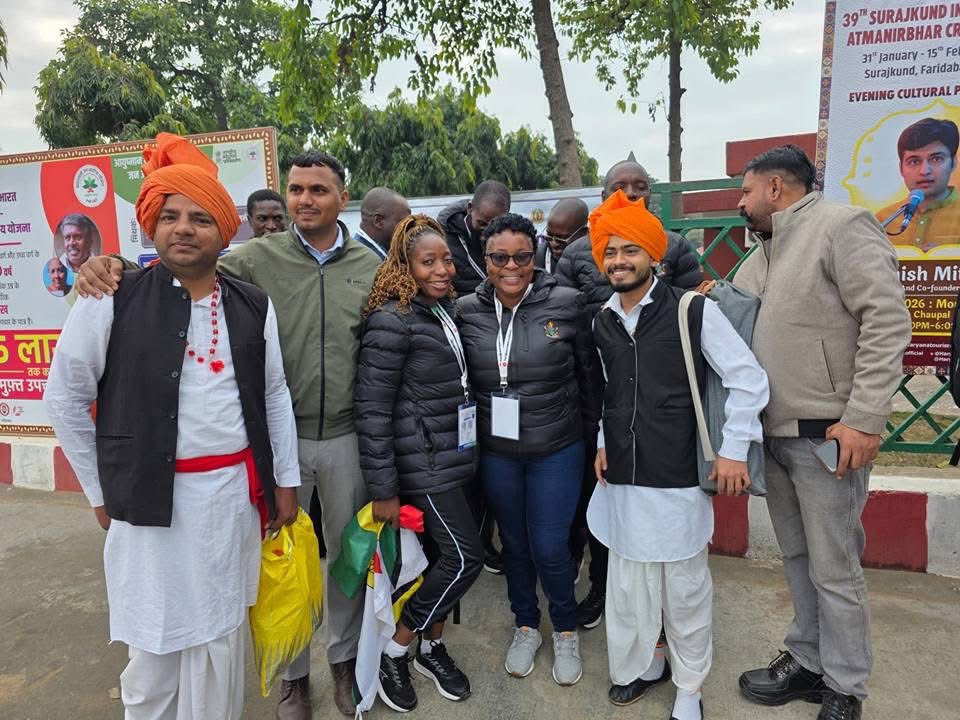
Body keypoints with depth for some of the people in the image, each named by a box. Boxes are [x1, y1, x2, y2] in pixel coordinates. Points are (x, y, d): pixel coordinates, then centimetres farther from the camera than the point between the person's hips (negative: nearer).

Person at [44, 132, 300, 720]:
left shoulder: (252, 306, 2)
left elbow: (275, 394, 8)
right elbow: (65, 399, 2)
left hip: (236, 494, 2)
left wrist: (285, 480, 8)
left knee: (222, 635, 15)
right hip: (153, 498, -2)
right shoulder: (112, 301, -6)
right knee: (156, 642, 12)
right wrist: (103, 489, 4)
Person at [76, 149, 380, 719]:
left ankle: (345, 657, 41)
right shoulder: (258, 258, -4)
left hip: (346, 437, 1)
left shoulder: (370, 266, 1)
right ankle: (293, 671, 38)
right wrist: (115, 265, -25)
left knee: (348, 551, 16)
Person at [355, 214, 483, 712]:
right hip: (421, 463, -8)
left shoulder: (445, 311, 8)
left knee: (443, 555, 15)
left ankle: (431, 646, 36)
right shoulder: (392, 321, -17)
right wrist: (383, 489, -17)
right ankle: (393, 651, 14)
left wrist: (466, 453, 16)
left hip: (450, 457, 8)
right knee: (465, 556, -4)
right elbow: (371, 408, -18)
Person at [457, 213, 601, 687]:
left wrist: (592, 429, 7)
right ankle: (525, 627, 42)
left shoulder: (566, 304, -10)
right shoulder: (467, 311, -5)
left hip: (556, 449, -2)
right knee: (514, 543, 17)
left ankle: (566, 631, 34)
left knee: (549, 548, 4)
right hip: (495, 452, 2)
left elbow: (589, 372, 0)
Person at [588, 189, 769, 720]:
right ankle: (641, 665, 38)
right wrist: (603, 442, 11)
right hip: (622, 477, 4)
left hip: (678, 477, -4)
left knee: (685, 587, 10)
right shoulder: (602, 322, 6)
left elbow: (748, 379, -7)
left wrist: (733, 449, -10)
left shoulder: (693, 310, -10)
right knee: (627, 582, 14)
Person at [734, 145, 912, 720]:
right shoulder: (762, 254, 16)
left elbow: (888, 322, -17)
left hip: (827, 437, -8)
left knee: (834, 571, 4)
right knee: (798, 558, 18)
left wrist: (864, 419, -22)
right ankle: (807, 663, 33)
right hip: (774, 435, 8)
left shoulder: (842, 226, -9)